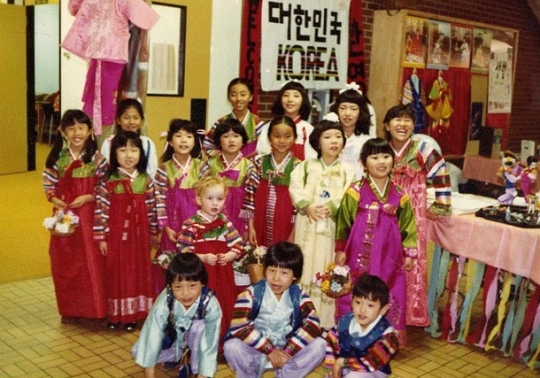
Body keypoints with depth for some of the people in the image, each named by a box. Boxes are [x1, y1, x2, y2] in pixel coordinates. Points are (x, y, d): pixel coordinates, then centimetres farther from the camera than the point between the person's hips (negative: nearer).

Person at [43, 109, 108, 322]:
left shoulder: (97, 158, -6)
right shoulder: (57, 158, 0)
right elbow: (48, 185, 6)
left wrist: (88, 197, -17)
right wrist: (54, 199, -12)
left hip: (90, 217, -2)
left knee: (93, 262, 0)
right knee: (65, 263, 10)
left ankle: (96, 308, 14)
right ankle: (70, 309, 24)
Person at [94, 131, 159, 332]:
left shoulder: (146, 180, -1)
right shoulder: (109, 181, -8)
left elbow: (151, 209, 5)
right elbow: (101, 210, -7)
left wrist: (153, 233, 8)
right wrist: (101, 237, -8)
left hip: (139, 234, 2)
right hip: (116, 234, -2)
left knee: (138, 271, 8)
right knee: (116, 272, 7)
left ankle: (133, 314, 21)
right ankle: (115, 314, 19)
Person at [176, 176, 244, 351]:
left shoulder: (225, 222, 6)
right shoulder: (191, 224, -7)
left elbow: (237, 246, 4)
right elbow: (183, 252, -11)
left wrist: (228, 256, -14)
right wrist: (204, 258, -21)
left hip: (223, 276, 4)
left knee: (225, 310, 10)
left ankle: (221, 345, 25)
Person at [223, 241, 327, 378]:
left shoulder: (299, 295, -2)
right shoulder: (251, 294, -11)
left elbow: (313, 324, -14)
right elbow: (238, 327, -22)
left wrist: (288, 351, -23)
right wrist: (269, 350, -23)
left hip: (288, 349, 2)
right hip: (257, 351, -2)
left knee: (319, 345, -20)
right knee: (231, 347, -31)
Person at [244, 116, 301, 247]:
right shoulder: (260, 163, 1)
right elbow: (251, 196, 1)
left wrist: (293, 234, -7)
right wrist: (251, 227, -1)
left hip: (286, 229, -2)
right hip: (261, 226, 2)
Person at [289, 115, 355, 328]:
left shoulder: (347, 170, 6)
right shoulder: (306, 166, 10)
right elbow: (296, 189, -1)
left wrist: (331, 209, -17)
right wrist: (307, 207, -15)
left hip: (333, 227, -1)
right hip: (308, 227, 1)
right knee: (306, 271, 4)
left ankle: (326, 322, 10)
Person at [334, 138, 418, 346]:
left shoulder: (399, 195, 3)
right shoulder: (355, 191, -5)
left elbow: (407, 225, 11)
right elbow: (343, 222, 1)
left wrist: (408, 253, 10)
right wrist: (340, 250, 2)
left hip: (389, 255, 3)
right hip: (360, 253, -2)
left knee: (388, 297, 7)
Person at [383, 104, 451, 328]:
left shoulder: (423, 149, -8)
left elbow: (442, 176, -3)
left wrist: (439, 208, -3)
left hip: (414, 216, -3)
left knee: (412, 263, -1)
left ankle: (412, 313, 9)